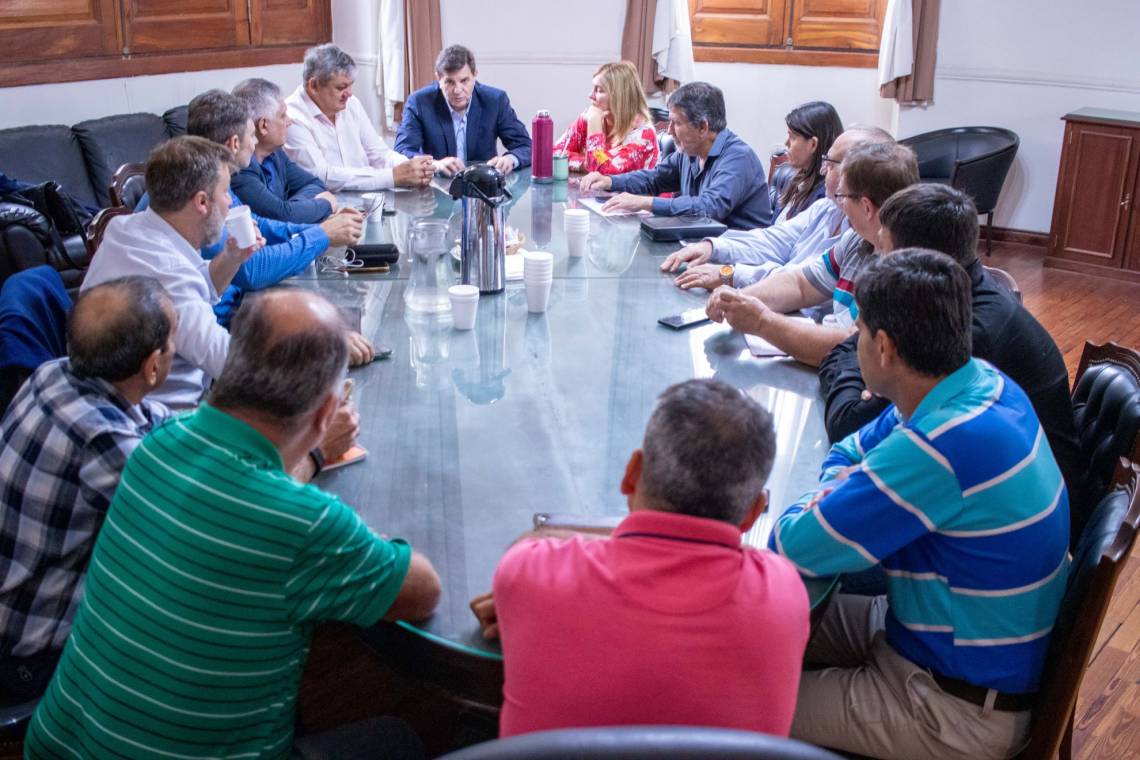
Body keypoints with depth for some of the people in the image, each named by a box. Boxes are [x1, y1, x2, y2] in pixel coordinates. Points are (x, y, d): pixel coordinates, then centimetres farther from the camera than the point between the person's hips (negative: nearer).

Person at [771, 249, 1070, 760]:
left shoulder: (941, 448, -34)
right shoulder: (979, 382, -5)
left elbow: (791, 547, -28)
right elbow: (846, 454, 8)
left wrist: (823, 504, -7)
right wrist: (841, 495, -13)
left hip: (960, 709, -8)